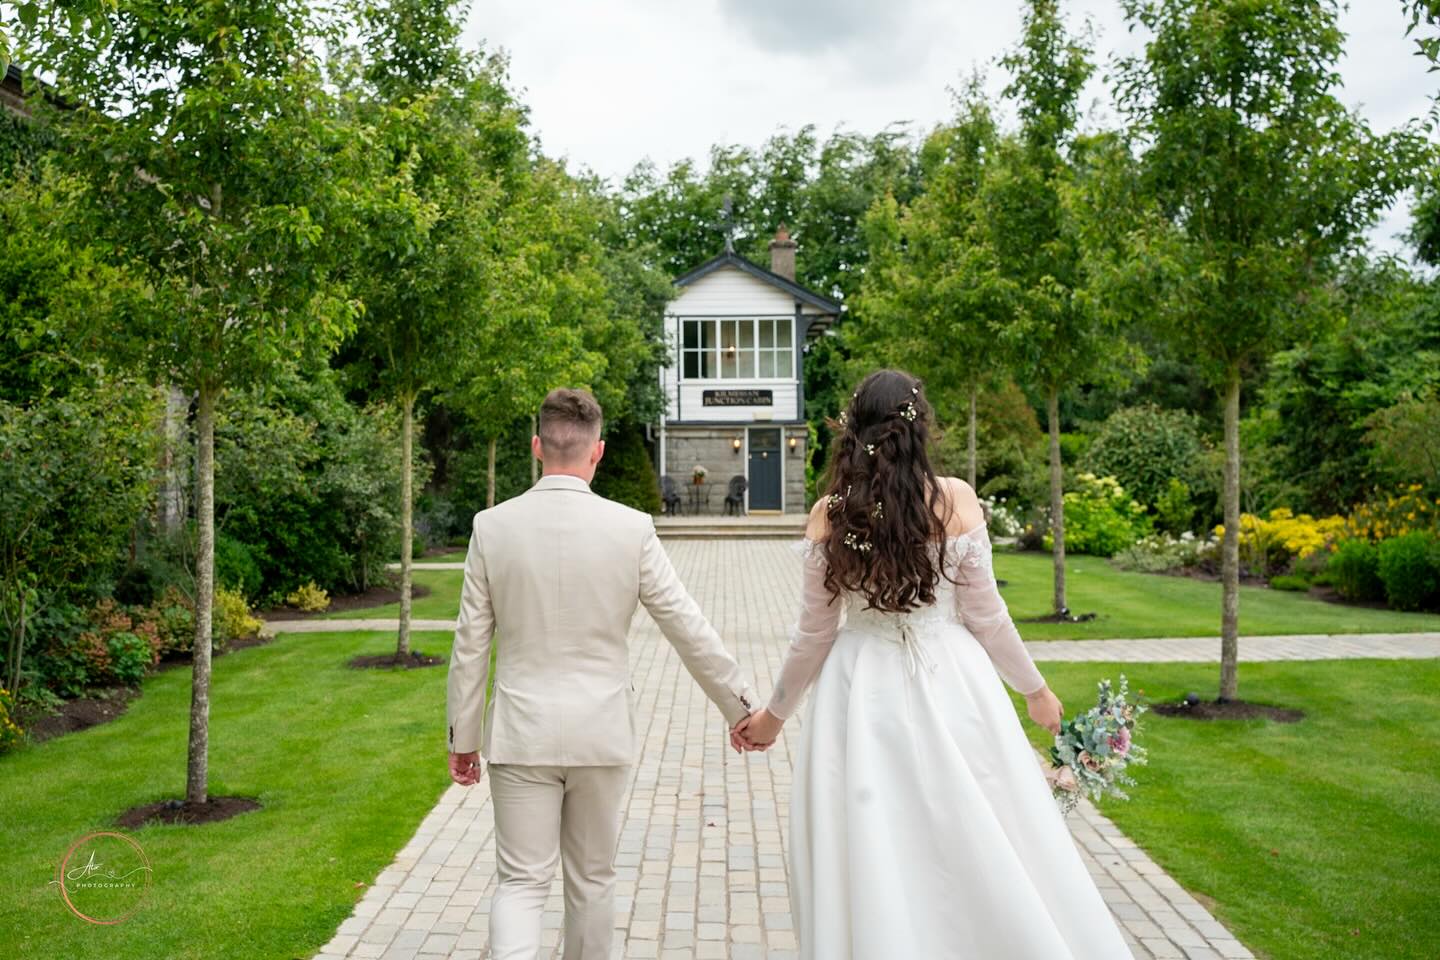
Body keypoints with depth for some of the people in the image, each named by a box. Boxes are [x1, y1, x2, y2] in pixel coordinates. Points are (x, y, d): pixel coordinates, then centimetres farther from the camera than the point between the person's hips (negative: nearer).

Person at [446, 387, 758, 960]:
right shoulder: (631, 528, -10)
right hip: (601, 733, 0)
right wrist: (739, 705, 8)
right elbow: (687, 628, -4)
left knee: (521, 882, 7)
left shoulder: (492, 526, -7)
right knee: (592, 878, 18)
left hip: (520, 734, 0)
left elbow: (470, 643, -2)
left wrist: (461, 737, 9)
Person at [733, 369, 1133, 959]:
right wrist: (1035, 690, 13)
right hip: (948, 687, 0)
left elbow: (814, 630, 0)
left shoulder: (830, 513, -5)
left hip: (863, 694, 1)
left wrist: (775, 712, 14)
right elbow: (985, 615, -3)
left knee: (872, 861, 11)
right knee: (977, 851, 14)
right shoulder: (955, 498, -8)